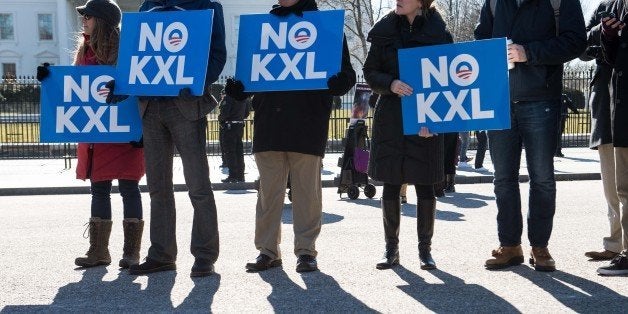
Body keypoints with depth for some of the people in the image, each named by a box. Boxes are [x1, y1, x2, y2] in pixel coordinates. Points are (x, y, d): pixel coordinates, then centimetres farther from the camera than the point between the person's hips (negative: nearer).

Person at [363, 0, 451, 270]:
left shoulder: (438, 32, -1)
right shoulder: (385, 31, 4)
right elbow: (370, 72, 6)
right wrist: (390, 84, -15)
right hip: (390, 116, 2)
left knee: (424, 185, 2)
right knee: (391, 184, 5)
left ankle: (425, 248, 14)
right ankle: (391, 247, 16)